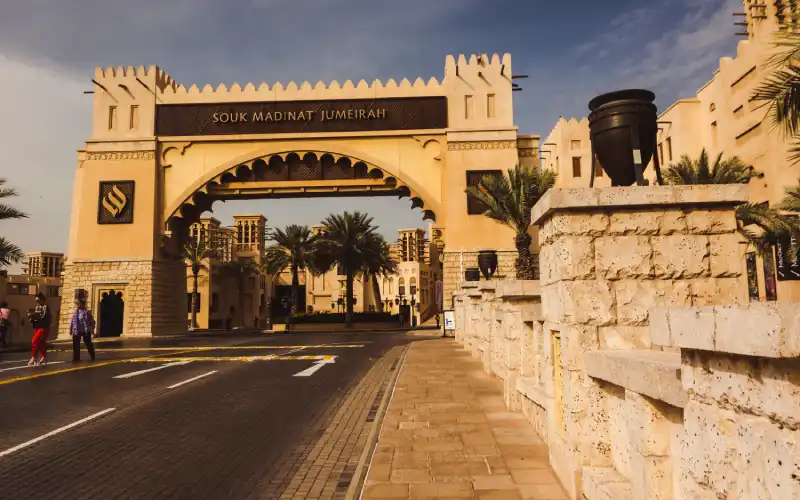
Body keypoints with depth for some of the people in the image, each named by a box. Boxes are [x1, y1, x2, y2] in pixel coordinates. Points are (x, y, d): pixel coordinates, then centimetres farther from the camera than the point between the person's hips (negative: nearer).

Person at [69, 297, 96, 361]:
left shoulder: (87, 312, -8)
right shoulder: (75, 312, 3)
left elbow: (92, 321, -4)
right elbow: (72, 321, 10)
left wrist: (92, 329, -3)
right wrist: (71, 329, 8)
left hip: (86, 331, -4)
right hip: (76, 331, 4)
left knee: (88, 344, 4)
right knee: (76, 345, 6)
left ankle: (92, 356, 17)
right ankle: (76, 358, 15)